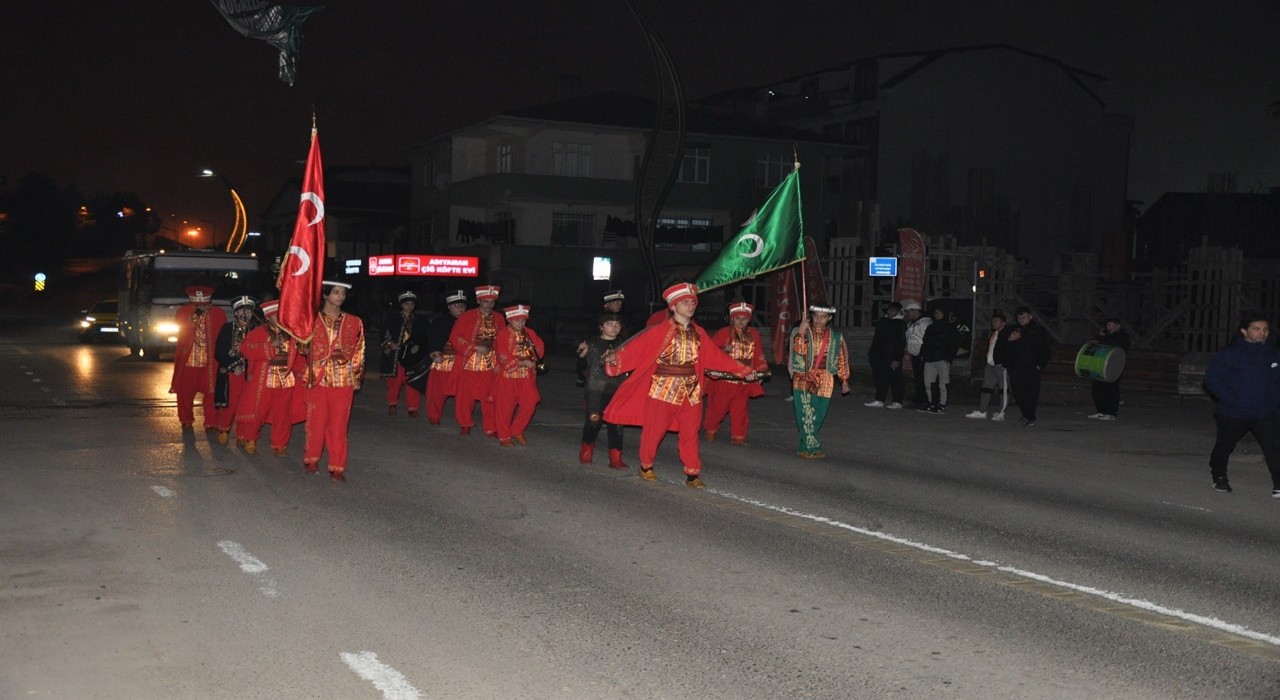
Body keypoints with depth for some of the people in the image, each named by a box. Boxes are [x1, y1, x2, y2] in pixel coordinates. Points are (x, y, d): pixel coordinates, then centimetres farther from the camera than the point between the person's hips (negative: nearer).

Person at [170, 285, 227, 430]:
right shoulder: (184, 312, 1)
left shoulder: (219, 314, -4)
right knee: (185, 393, 12)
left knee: (211, 394, -1)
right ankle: (186, 421, 30)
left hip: (210, 363, -2)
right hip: (187, 361, 2)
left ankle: (211, 423, 8)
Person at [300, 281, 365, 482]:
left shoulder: (354, 322, 7)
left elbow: (359, 352, 11)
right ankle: (311, 459, 25)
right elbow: (304, 347, 5)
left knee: (338, 425, 0)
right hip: (318, 378, -1)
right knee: (316, 422, 4)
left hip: (343, 380, 1)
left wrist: (356, 375, 8)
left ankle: (337, 467, 6)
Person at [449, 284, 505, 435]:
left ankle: (491, 428, 11)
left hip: (490, 366, 2)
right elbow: (455, 338, -8)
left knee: (490, 398, 1)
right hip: (468, 365, -2)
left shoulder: (499, 319, 8)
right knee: (465, 397, 5)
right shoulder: (466, 316, -4)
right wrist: (475, 348, -14)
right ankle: (465, 425, 24)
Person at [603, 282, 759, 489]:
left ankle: (692, 474, 13)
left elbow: (717, 356, 14)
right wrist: (616, 358, -36)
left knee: (690, 433, 6)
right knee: (654, 430, 4)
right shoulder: (660, 331, -8)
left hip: (691, 390, 4)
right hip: (663, 388, -4)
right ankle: (646, 467, 25)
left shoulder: (698, 333, 9)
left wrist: (743, 370, 14)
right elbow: (637, 347, -19)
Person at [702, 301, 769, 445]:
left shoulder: (754, 335, 8)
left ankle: (738, 437, 14)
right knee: (718, 407, 5)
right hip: (724, 378, -3)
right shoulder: (723, 333, -6)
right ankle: (709, 432, 23)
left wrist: (761, 371, 6)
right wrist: (723, 350, -23)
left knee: (740, 410, 6)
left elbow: (758, 355, 16)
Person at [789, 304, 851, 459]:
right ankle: (812, 449, -10)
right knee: (807, 415, -11)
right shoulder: (802, 332, 0)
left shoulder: (836, 336, 9)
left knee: (817, 417, 6)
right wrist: (802, 331, -24)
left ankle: (804, 447, 18)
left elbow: (842, 358, 14)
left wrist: (844, 380, 14)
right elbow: (799, 350, -17)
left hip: (824, 381, 3)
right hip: (804, 378, -3)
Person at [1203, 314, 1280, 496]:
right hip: (1233, 413, -2)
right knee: (1224, 446, 13)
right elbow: (1212, 379, -7)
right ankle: (1219, 476, 36)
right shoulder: (1229, 354, -6)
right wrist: (1231, 400, -13)